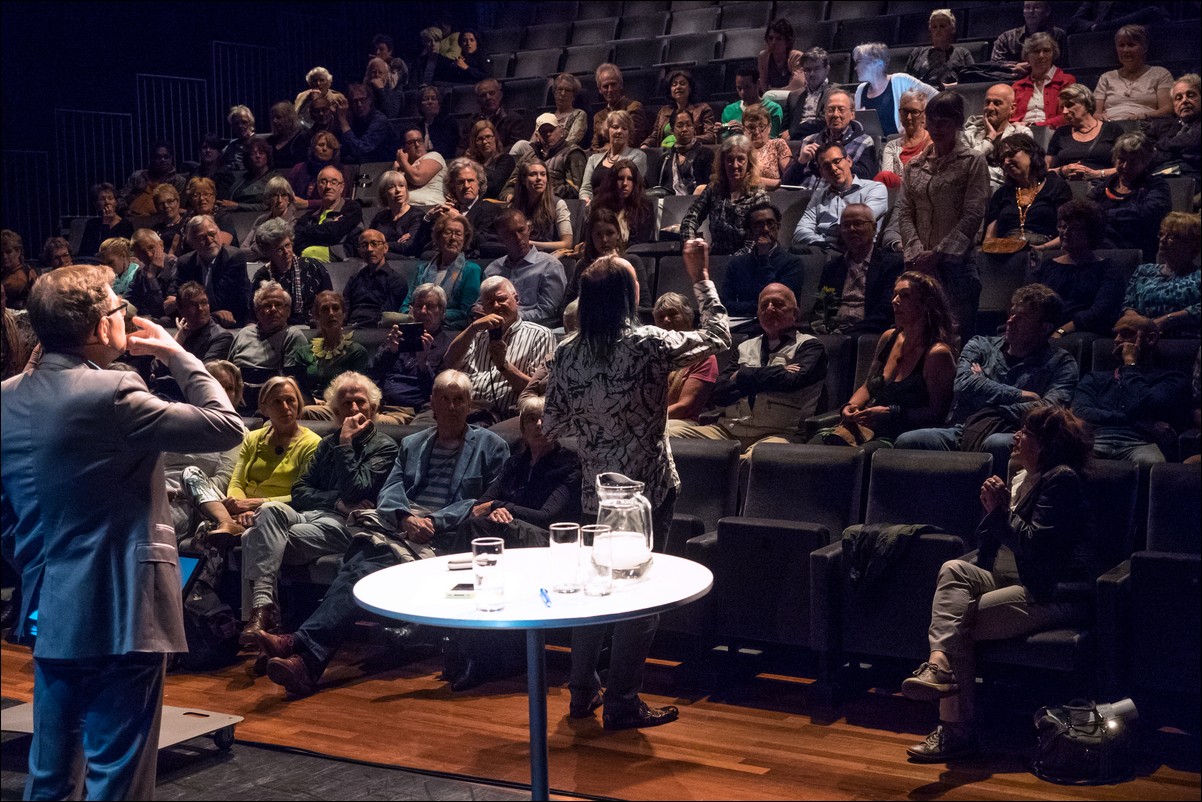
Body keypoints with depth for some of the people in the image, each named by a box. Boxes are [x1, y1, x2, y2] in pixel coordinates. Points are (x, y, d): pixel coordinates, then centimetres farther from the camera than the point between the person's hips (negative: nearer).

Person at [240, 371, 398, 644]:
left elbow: (355, 491, -7)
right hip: (311, 515, 5)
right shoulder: (328, 443, 26)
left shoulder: (384, 447, 8)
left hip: (344, 524, -5)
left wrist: (345, 444, -3)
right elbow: (300, 491, 14)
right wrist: (338, 501, -3)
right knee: (270, 510, -30)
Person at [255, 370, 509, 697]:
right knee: (358, 569, -32)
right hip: (396, 527, 4)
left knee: (365, 570, -32)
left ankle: (303, 645, -45)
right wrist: (407, 516, -7)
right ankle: (307, 657, -45)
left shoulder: (490, 446, 16)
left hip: (444, 538, -4)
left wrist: (435, 521, -9)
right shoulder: (412, 444, 30)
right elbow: (390, 490, 18)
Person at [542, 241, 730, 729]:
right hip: (647, 490, -5)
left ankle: (582, 692, 26)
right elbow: (718, 338, -2)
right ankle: (621, 704, 11)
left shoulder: (565, 355, -2)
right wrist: (701, 278, 7)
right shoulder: (647, 345, -15)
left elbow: (552, 427, 4)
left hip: (595, 493, 5)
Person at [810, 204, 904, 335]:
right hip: (830, 332, 5)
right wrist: (820, 330, -5)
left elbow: (886, 313, -5)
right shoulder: (832, 266, 23)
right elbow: (818, 309, 19)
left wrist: (844, 334, -14)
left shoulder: (892, 263, 7)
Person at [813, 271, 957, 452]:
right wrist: (851, 406, 4)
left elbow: (937, 413, -12)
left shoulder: (937, 353, -10)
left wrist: (891, 413, -20)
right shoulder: (889, 338, 13)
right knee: (814, 446, -21)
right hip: (866, 426, 6)